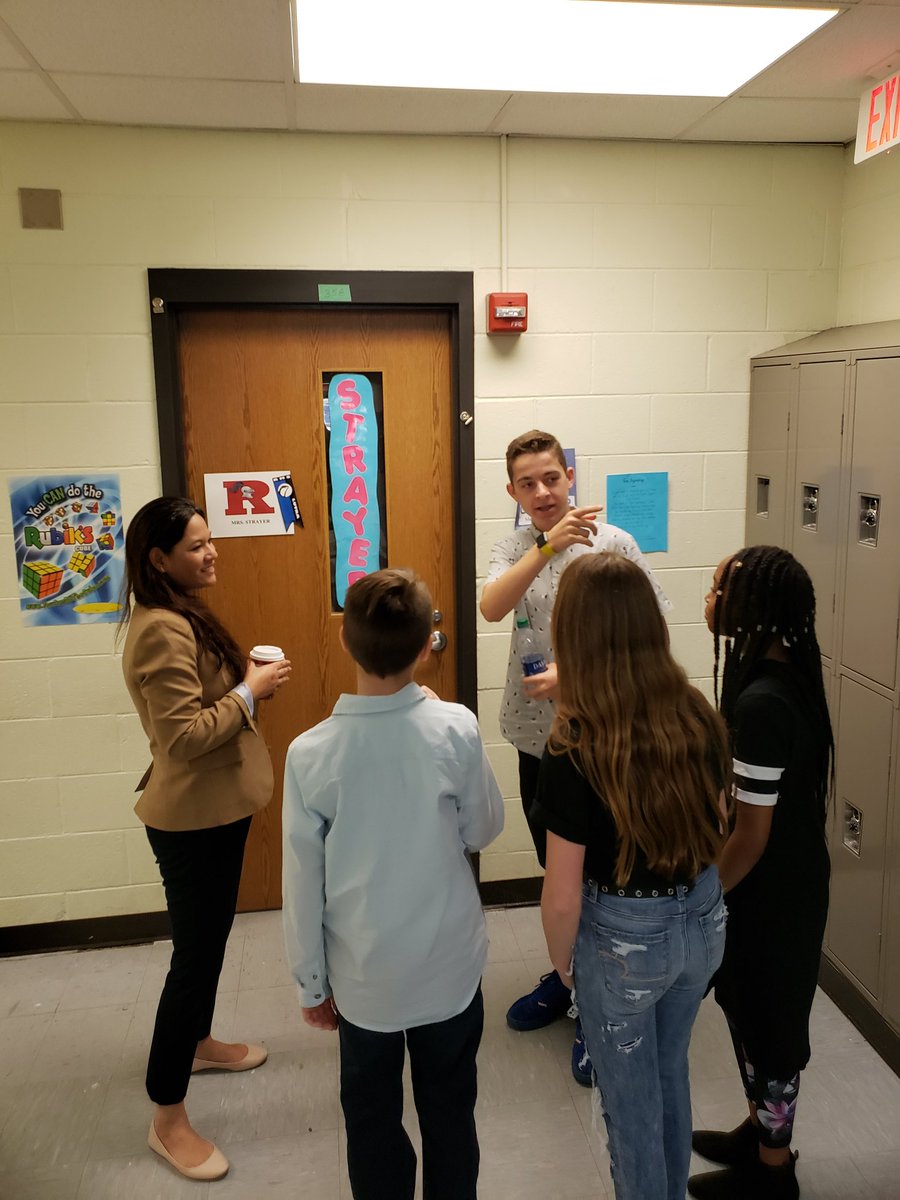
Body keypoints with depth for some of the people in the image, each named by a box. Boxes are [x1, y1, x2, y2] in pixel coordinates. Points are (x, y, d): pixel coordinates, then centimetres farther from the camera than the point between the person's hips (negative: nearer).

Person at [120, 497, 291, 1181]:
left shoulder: (182, 615, 8)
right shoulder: (162, 630, -24)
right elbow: (183, 735, -29)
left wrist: (245, 679, 1)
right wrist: (249, 691, -20)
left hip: (215, 808, 10)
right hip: (191, 818, -10)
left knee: (208, 939, 25)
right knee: (196, 954, 1)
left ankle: (199, 1043, 47)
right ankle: (168, 1120, 16)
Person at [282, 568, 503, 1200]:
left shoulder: (311, 753, -20)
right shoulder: (456, 729, -20)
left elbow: (304, 884, -11)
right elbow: (484, 829, -3)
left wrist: (312, 983, 5)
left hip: (363, 976, 0)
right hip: (449, 965, 1)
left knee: (372, 1120, 21)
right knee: (450, 1112, 22)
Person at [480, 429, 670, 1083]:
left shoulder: (614, 544, -9)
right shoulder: (515, 547, 2)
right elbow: (492, 607, -19)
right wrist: (547, 545, -31)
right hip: (537, 734, 5)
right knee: (556, 867, 20)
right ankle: (566, 977, 41)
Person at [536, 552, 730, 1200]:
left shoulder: (576, 749, -27)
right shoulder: (700, 717, -13)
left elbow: (563, 896, -19)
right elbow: (717, 829, 3)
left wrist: (562, 959, -1)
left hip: (624, 936, -5)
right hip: (703, 922, 6)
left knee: (631, 1098, 21)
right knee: (672, 1072, 30)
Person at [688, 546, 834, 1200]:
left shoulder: (761, 702, -31)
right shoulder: (789, 674, -2)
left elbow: (752, 832, -25)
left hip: (770, 893, -9)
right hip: (791, 878, 9)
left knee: (766, 1023, 12)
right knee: (755, 1011, 25)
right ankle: (761, 1131, 46)